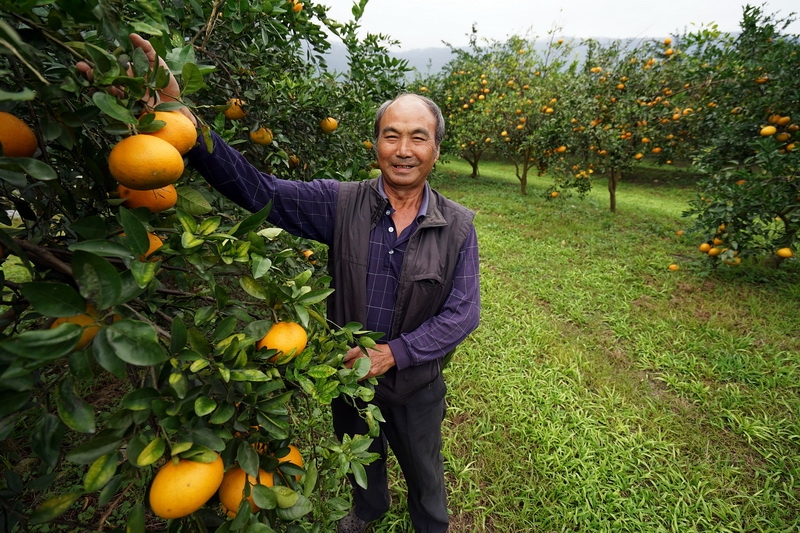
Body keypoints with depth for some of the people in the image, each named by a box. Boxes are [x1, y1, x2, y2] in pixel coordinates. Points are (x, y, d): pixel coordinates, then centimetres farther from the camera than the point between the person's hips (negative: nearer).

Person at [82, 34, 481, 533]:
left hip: (417, 385, -1)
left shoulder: (458, 226, -16)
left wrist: (396, 352, -23)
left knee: (424, 471, 27)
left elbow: (462, 312, -15)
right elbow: (256, 189, -22)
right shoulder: (341, 203, -16)